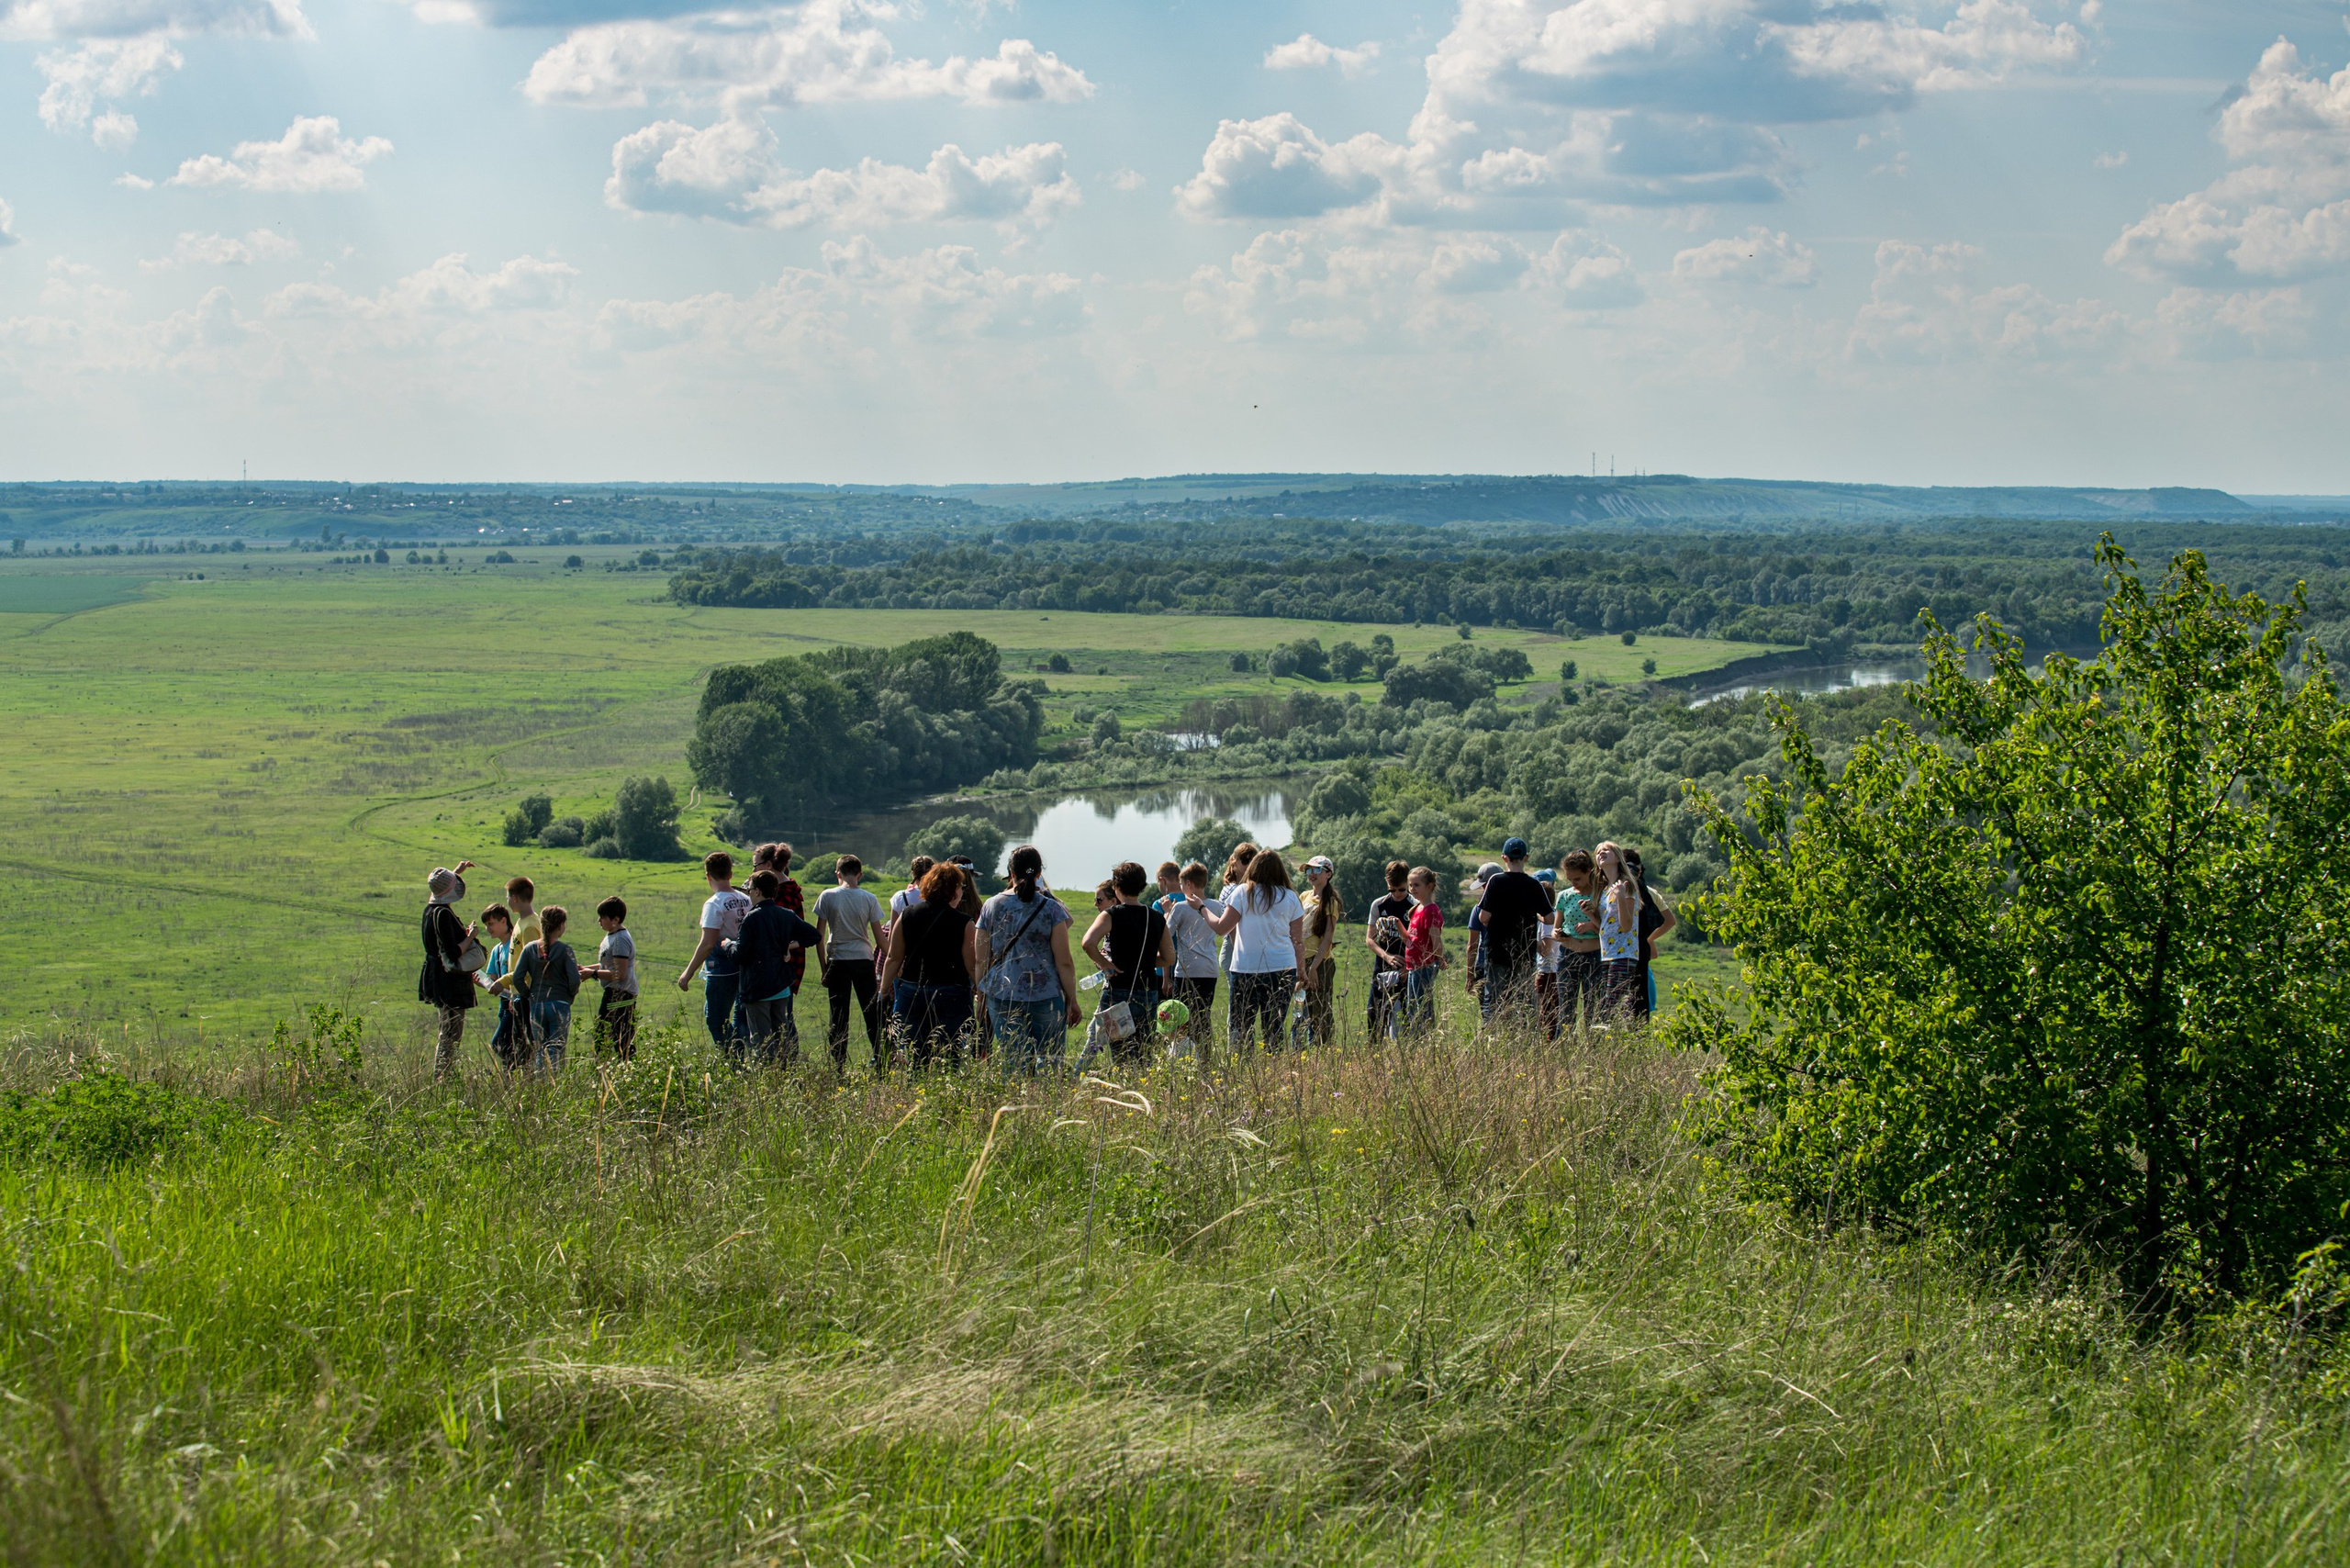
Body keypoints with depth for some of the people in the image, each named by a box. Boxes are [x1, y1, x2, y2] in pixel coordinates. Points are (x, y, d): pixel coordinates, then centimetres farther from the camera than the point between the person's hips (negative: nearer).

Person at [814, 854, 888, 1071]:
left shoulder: (827, 897, -2)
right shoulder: (869, 899, 0)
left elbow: (819, 935, -2)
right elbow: (879, 938, 3)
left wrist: (823, 969, 5)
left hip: (837, 962, -1)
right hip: (864, 961, 1)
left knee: (839, 1018, 4)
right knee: (873, 1015, 6)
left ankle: (839, 1068, 3)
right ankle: (881, 1064, 4)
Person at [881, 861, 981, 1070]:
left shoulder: (906, 917, 3)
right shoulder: (963, 924, -7)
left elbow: (893, 959, 6)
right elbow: (973, 968, -8)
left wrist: (883, 993, 15)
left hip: (910, 995, 3)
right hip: (951, 996, -3)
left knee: (912, 1062, 8)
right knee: (948, 1062, 0)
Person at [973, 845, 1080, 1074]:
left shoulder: (990, 907, 3)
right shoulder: (1052, 909, -4)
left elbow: (982, 961, 7)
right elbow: (1064, 963, -4)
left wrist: (982, 998, 17)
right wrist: (1072, 1001, 6)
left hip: (1002, 996, 2)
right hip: (1046, 995, -2)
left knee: (1013, 1064, 4)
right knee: (1050, 1061, 8)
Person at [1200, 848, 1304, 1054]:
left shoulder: (1243, 892, -2)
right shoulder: (1290, 898, 5)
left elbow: (1222, 928, -2)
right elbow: (1298, 941, 6)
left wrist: (1203, 910, 14)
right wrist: (1301, 974, 14)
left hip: (1246, 968, -2)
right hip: (1283, 968, 2)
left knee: (1240, 1028, 4)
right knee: (1274, 1029, 4)